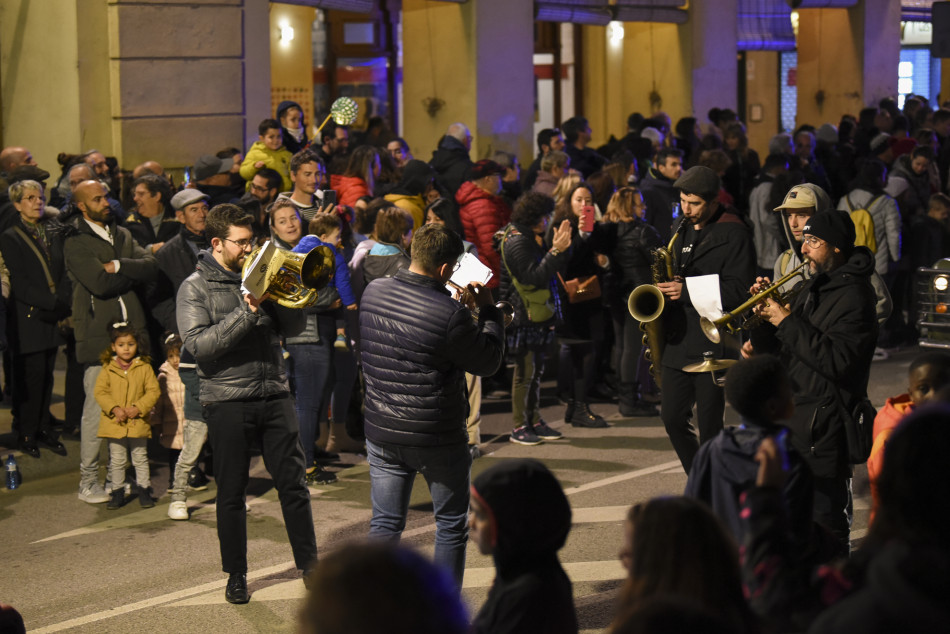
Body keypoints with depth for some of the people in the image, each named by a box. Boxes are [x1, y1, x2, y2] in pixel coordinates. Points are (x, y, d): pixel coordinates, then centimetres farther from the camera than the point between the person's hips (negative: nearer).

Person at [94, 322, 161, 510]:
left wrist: (138, 408, -16)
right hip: (115, 423, 1)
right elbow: (100, 392, -3)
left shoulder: (144, 368, -1)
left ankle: (144, 489, 19)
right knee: (117, 460, 9)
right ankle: (118, 491, 19)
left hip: (138, 422, -1)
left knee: (140, 457, 9)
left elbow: (154, 391, -4)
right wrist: (114, 409, -17)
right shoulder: (108, 369, 1)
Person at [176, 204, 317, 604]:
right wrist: (246, 312, -20)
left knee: (293, 484, 3)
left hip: (274, 394, 3)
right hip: (227, 401, -3)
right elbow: (198, 344, -15)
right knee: (231, 493, 5)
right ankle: (236, 575, 18)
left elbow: (294, 328, 8)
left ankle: (309, 565, 13)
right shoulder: (196, 288, -2)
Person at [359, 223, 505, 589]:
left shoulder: (373, 292, -4)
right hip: (438, 441, -5)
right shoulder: (450, 314, -23)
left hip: (382, 434, 5)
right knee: (451, 525, 14)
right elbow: (489, 362, -10)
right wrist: (487, 309, 4)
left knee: (385, 525, 13)